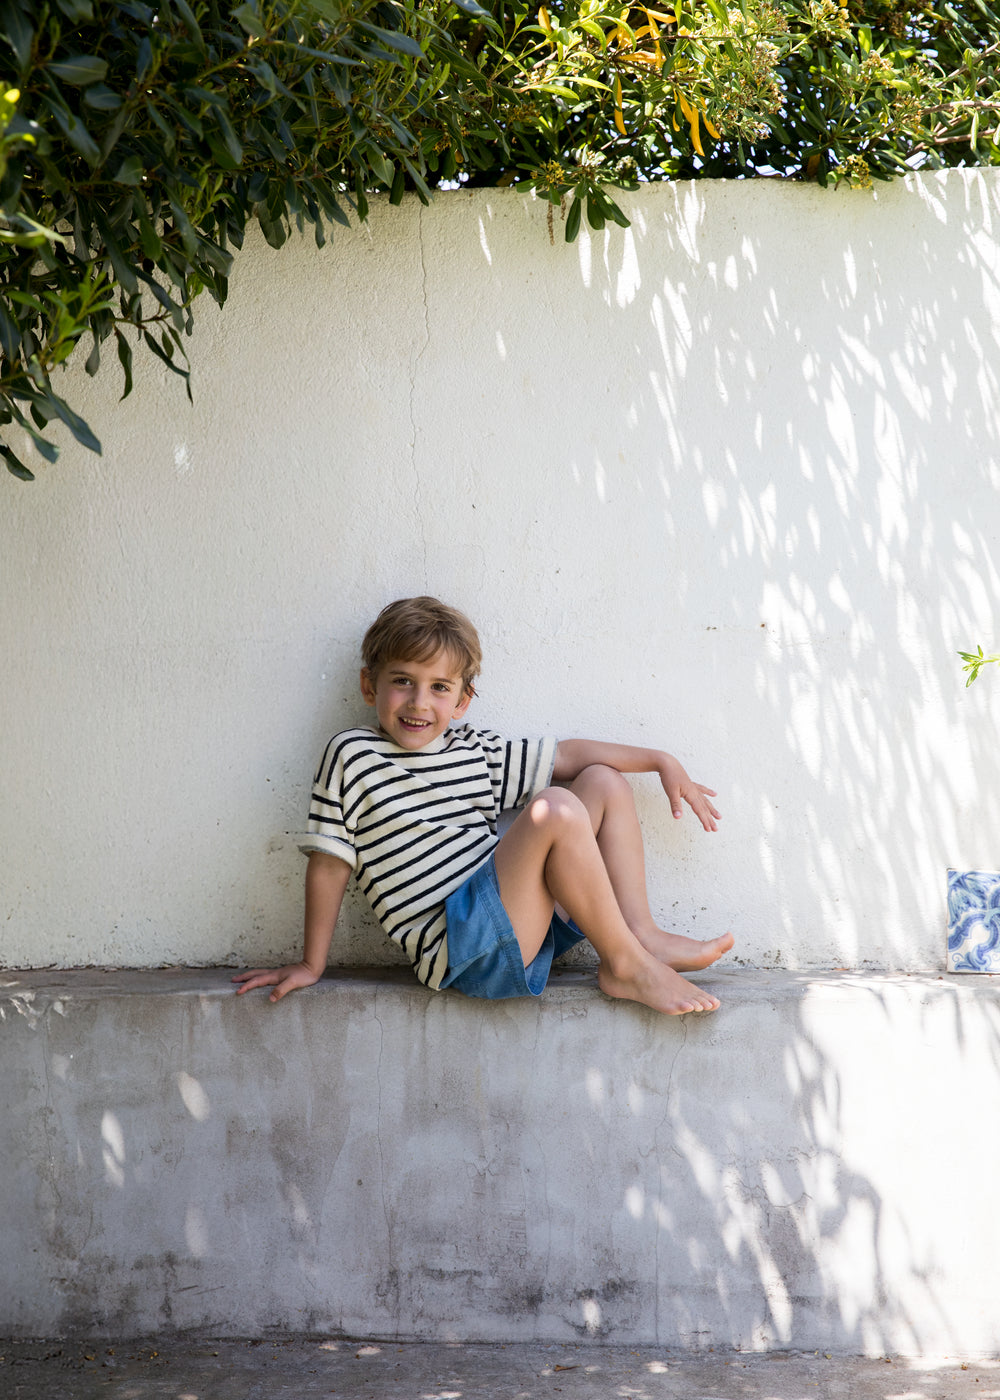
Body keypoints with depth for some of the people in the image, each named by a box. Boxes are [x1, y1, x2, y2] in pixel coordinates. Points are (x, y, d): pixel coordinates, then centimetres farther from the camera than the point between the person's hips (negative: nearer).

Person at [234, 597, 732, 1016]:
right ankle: (624, 967, -16)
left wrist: (662, 761, 19)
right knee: (556, 809, -26)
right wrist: (312, 965, 3)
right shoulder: (351, 756, -2)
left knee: (603, 781, 12)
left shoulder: (475, 752, 14)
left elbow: (569, 754, 23)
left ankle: (641, 934, 0)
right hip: (458, 948, -8)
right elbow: (328, 864, -1)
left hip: (523, 921, 8)